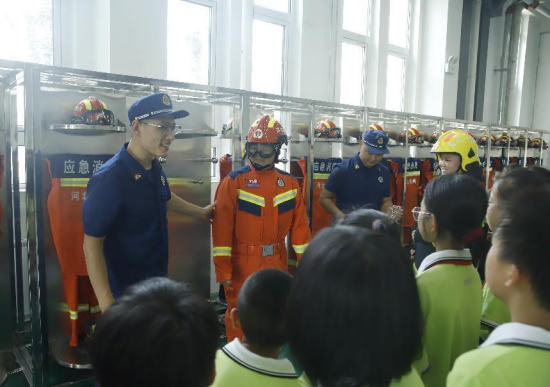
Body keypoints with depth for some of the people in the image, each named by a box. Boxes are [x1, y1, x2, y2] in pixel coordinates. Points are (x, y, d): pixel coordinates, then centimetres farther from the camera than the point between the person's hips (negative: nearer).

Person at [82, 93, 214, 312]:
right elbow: (92, 244, -24)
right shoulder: (109, 178, -26)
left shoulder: (155, 168, -1)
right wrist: (107, 304, -27)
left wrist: (201, 213, 31)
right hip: (126, 296, -8)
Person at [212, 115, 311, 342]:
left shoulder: (290, 183, 2)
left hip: (277, 264, 4)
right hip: (242, 264, -4)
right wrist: (223, 269, -15)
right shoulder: (234, 181, -10)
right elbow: (222, 228, -13)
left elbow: (300, 225, 5)